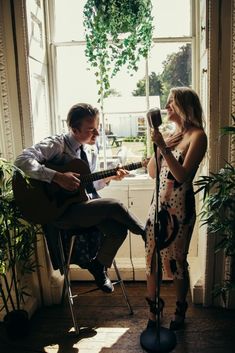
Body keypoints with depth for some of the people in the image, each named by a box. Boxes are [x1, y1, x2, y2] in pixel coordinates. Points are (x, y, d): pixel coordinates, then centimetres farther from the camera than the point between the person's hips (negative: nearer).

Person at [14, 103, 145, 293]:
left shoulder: (90, 153, 13)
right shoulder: (57, 144, -10)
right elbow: (22, 160, -23)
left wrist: (109, 177, 4)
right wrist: (57, 177, -30)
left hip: (86, 207, 7)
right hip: (62, 211, -7)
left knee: (118, 229, -19)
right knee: (115, 206, -24)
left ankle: (99, 265, 9)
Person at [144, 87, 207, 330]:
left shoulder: (197, 136, -7)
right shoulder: (171, 134, 13)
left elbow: (182, 175, -18)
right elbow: (152, 172, 10)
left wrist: (163, 147, -22)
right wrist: (158, 145, -1)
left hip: (180, 206, -6)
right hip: (159, 202, 6)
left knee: (176, 260, 6)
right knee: (151, 257, 9)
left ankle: (180, 310, 29)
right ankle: (153, 307, 29)